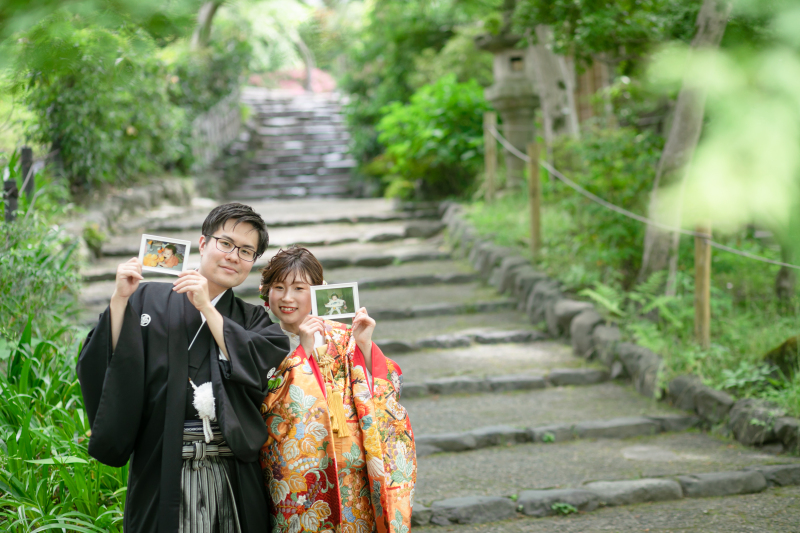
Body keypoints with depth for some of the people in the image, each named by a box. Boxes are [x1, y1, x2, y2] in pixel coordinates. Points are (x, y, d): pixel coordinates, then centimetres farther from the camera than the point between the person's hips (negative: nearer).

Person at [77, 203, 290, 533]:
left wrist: (207, 307, -6)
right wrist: (120, 300, -10)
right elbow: (106, 367, -2)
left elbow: (262, 367, -7)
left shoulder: (253, 319, 14)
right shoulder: (150, 300, 7)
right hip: (162, 469, -2)